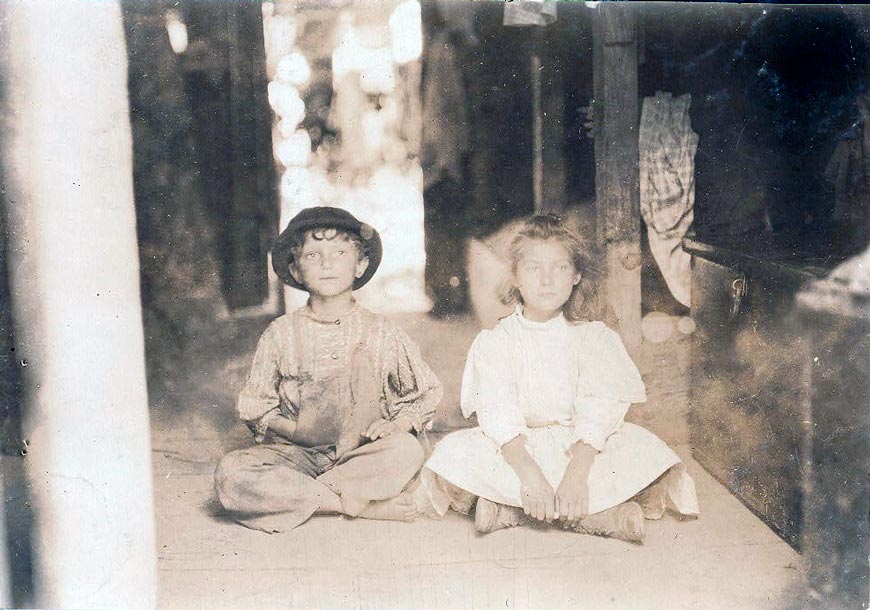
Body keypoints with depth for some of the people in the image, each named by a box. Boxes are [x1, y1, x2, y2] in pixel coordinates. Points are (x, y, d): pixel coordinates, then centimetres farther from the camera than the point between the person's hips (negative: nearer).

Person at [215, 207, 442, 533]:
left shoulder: (381, 334, 3)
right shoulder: (281, 334, 4)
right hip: (296, 454, 1)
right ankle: (362, 504, -25)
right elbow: (254, 404, 6)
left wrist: (396, 425, -8)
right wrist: (291, 428, -13)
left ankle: (294, 497, -22)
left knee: (407, 450, -31)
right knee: (231, 473, -28)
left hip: (360, 455, 0)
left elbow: (426, 392, 11)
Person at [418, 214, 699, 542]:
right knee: (453, 454, -27)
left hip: (578, 448, 1)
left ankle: (510, 511, -28)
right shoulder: (493, 343, -2)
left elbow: (598, 412, -14)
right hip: (514, 450, -1)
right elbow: (497, 415, -15)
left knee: (644, 450, -25)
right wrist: (529, 474, -32)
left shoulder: (592, 337, -1)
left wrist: (577, 472, -31)